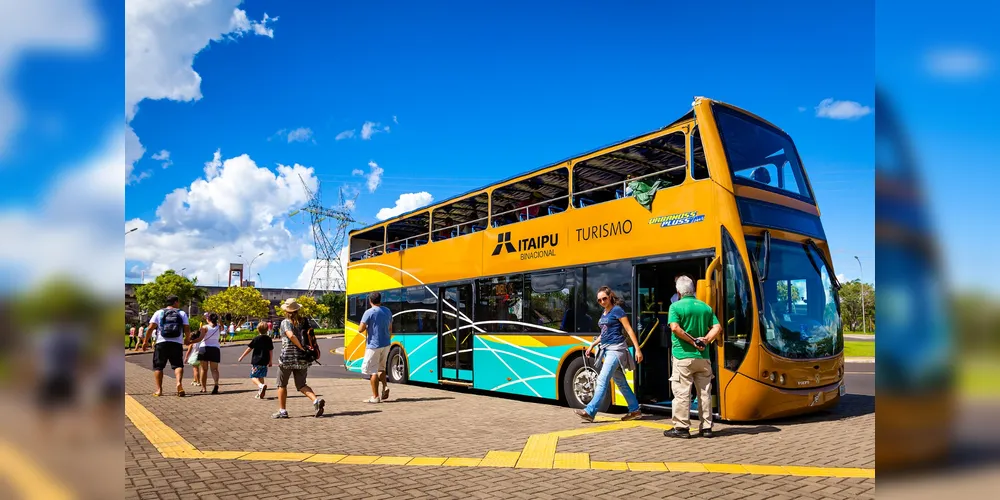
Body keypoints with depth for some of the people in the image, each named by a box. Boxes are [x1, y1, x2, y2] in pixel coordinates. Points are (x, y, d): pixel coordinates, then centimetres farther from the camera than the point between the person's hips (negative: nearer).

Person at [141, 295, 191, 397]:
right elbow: (187, 329, 3)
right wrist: (187, 339, 21)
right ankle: (179, 383, -23)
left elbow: (151, 328, 0)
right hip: (177, 343, 0)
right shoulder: (182, 313, 9)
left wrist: (145, 341, 6)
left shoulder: (159, 313, 8)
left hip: (161, 343, 0)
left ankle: (159, 389, 4)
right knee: (178, 365, 3)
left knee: (158, 366, 10)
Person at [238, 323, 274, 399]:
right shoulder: (268, 339, 5)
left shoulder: (256, 339, -7)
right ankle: (260, 393, 15)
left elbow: (249, 349, -5)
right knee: (261, 377, 16)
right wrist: (270, 361, 21)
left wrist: (242, 357, 5)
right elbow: (270, 351, 10)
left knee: (253, 376, -2)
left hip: (256, 361, -5)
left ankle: (261, 385, -29)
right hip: (265, 361, 5)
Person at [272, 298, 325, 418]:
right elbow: (309, 335, 5)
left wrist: (302, 347, -16)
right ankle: (316, 400, -12)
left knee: (282, 384, 13)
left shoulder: (285, 322, -7)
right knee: (301, 385, 11)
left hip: (287, 357, -4)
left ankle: (282, 411, 15)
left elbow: (291, 335, -22)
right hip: (302, 358, 4)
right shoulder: (304, 321, 8)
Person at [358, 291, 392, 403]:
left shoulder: (369, 312, -12)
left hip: (373, 345, -6)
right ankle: (385, 386, 1)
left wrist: (367, 327, 7)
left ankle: (375, 397, 3)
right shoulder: (387, 311, 7)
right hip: (386, 344, 6)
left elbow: (360, 330, -13)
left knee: (372, 371, 2)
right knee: (381, 368, 22)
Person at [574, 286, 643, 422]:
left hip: (616, 349, -9)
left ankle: (590, 412, -17)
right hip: (607, 349, 9)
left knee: (602, 380, -14)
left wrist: (637, 350, -14)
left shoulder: (617, 310, -9)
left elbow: (629, 330, -10)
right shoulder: (604, 314, 15)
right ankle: (635, 410, 21)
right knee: (620, 382, 12)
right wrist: (592, 346, 21)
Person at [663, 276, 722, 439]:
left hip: (683, 357, -4)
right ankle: (706, 427, 15)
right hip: (703, 357, 5)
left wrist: (693, 341, -11)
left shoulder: (676, 306, -5)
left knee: (682, 393, 0)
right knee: (705, 393, 10)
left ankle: (681, 427, 3)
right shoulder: (706, 307, 9)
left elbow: (675, 328, -18)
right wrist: (705, 340, -7)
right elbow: (717, 328, 3)